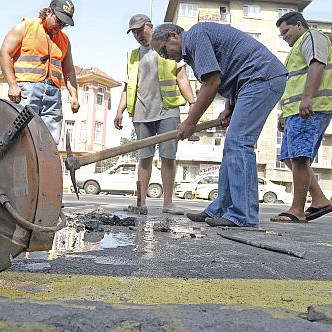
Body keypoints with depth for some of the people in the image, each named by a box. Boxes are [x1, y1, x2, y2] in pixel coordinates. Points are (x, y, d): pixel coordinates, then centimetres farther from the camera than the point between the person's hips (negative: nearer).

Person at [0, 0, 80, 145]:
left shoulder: (64, 39, 23)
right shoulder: (26, 26, 9)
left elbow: (69, 71, 23)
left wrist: (74, 95, 8)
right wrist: (13, 85, -11)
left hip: (53, 93, 4)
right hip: (27, 88, -4)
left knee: (51, 142, -6)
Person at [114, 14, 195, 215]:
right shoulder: (134, 56, 22)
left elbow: (182, 79, 7)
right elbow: (129, 86, 21)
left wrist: (192, 102, -4)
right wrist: (120, 110, 9)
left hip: (167, 110, -3)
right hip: (142, 113, 3)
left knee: (168, 157, -5)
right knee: (145, 157, 0)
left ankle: (168, 203, 0)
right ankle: (142, 201, 3)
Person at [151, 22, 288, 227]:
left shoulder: (195, 36, -8)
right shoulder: (193, 46, 24)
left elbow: (212, 82, -17)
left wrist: (190, 122, -10)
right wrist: (229, 109, 10)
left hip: (262, 75, -11)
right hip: (259, 81, 11)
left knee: (238, 142, -16)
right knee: (233, 144, 6)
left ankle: (243, 216, -15)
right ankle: (220, 210, 10)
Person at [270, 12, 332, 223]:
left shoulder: (312, 37, 4)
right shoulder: (300, 47, 34)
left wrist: (307, 98, -29)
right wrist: (285, 115, 29)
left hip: (309, 109, -10)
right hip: (298, 111, 11)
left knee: (298, 157, -14)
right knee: (290, 157, 7)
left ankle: (297, 210, -12)